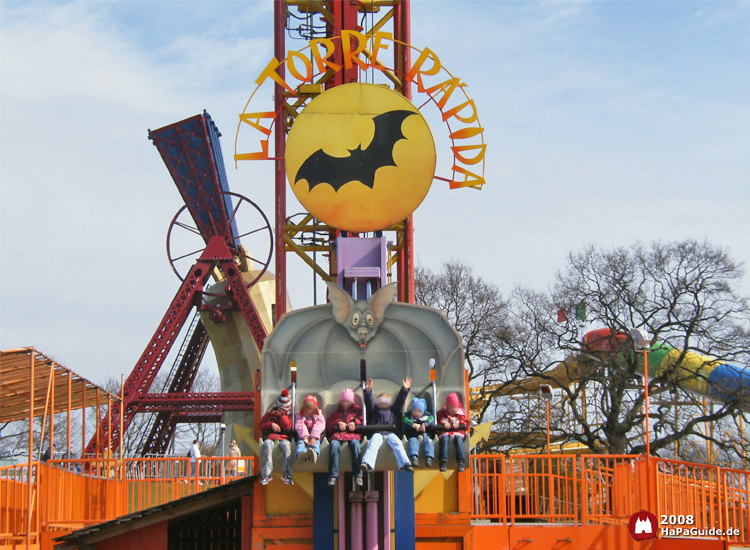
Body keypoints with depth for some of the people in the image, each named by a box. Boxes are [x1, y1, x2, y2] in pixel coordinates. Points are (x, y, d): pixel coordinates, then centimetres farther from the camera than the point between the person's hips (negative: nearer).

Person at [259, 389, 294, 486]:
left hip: (283, 437, 1)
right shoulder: (269, 414, 19)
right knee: (267, 445, -37)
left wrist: (281, 415, -1)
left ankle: (287, 475, -37)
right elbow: (261, 425, 11)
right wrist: (271, 424, -6)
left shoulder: (287, 416, 18)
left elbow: (288, 427, -1)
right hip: (270, 437, 0)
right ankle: (266, 475, -43)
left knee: (286, 445, -36)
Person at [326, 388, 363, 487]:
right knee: (334, 445, -36)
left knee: (355, 444, -38)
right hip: (337, 435, 1)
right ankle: (333, 476, -38)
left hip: (352, 435, -1)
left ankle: (357, 476, -37)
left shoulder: (357, 411, 27)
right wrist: (338, 423, 2)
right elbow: (328, 426, 20)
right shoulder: (336, 412, 31)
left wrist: (355, 422, -3)